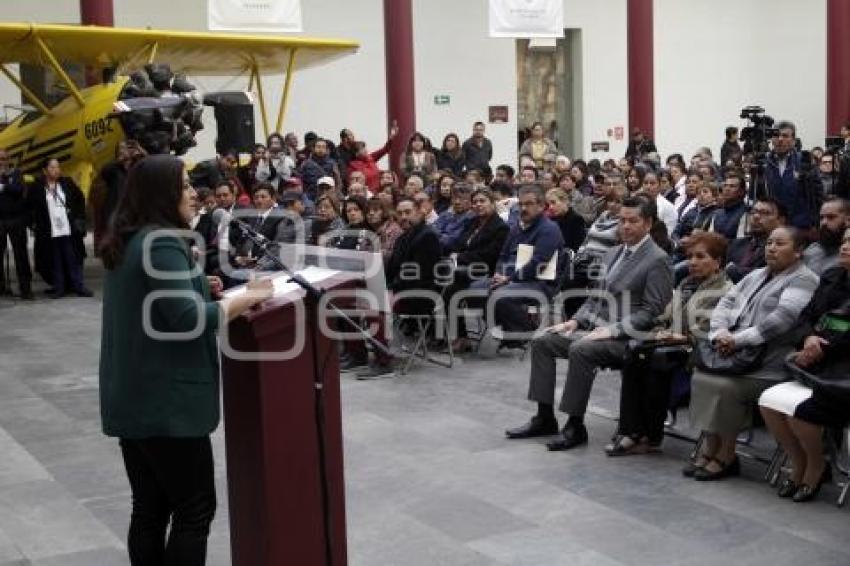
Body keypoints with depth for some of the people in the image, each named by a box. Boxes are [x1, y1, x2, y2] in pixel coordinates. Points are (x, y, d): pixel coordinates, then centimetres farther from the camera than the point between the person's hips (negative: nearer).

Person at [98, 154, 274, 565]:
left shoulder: (126, 241, 12)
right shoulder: (162, 242, -17)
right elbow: (188, 320, -25)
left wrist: (197, 287, 10)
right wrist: (247, 297, -15)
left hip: (132, 399, 9)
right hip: (165, 401, -9)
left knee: (149, 508, 14)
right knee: (194, 510, 0)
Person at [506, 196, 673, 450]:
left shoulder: (657, 260, -8)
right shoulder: (614, 253, 18)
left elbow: (652, 311, -14)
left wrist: (612, 330, -21)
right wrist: (576, 321, 6)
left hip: (628, 338, -9)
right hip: (597, 329, 9)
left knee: (580, 350, -33)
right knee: (542, 342, -3)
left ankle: (575, 426, -23)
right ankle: (545, 418, 1)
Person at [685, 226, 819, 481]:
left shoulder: (803, 280, -3)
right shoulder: (756, 276, 24)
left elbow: (783, 317, -18)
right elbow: (726, 302, 16)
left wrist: (739, 339, -20)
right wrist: (720, 333, -6)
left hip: (769, 364, -7)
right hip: (736, 355, 7)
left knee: (724, 386, -27)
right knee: (700, 376, -17)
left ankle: (726, 457, -11)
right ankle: (709, 447, -10)